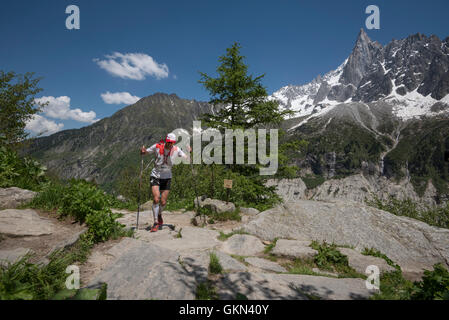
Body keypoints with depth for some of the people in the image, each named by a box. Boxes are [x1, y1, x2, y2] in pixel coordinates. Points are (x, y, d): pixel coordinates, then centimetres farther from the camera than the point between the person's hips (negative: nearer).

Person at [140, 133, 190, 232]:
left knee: (163, 202, 4)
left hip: (167, 178, 2)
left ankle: (159, 215, 37)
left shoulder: (176, 150, -7)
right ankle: (156, 223, -3)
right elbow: (145, 152, 0)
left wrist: (189, 152, -24)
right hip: (155, 176, -2)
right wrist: (143, 151, -22)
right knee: (156, 199, -16)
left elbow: (187, 158, -5)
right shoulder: (157, 147, -11)